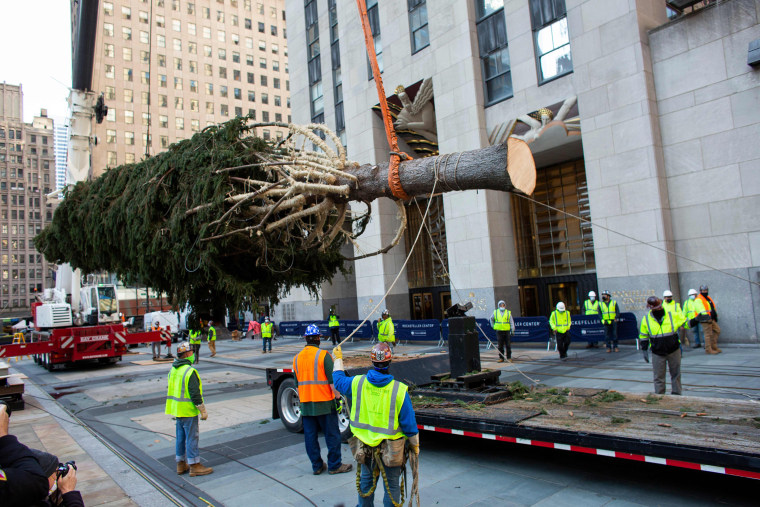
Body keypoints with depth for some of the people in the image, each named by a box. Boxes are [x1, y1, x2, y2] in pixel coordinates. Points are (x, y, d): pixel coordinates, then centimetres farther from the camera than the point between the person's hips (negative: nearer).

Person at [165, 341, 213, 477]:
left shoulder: (173, 369, 9)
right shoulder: (189, 371, -20)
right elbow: (195, 393, -21)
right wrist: (203, 411, -14)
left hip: (177, 410, 9)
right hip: (188, 411, -9)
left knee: (181, 436, 17)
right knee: (192, 437, -1)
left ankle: (181, 465, 26)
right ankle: (194, 466, 6)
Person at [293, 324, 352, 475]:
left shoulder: (297, 358, 6)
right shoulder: (323, 355, -12)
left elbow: (297, 382, 14)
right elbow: (332, 379, -14)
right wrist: (337, 394, -2)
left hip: (305, 403, 5)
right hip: (324, 401, -5)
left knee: (310, 435, 12)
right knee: (332, 434, 6)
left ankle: (316, 466, 20)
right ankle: (334, 465, 13)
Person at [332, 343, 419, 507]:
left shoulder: (357, 383, -10)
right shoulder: (399, 390, -18)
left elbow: (339, 381, 12)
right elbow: (409, 422, -11)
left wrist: (338, 359, 26)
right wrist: (414, 444, 3)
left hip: (365, 443, 3)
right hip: (390, 448, -3)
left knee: (366, 479, 23)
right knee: (391, 484, 11)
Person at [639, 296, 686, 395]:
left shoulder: (672, 316, -5)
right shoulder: (646, 319, -4)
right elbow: (643, 336, 7)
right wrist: (644, 350, 6)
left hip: (674, 351, 1)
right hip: (657, 353, 0)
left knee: (676, 374, 11)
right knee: (658, 377, 4)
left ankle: (676, 394, 25)